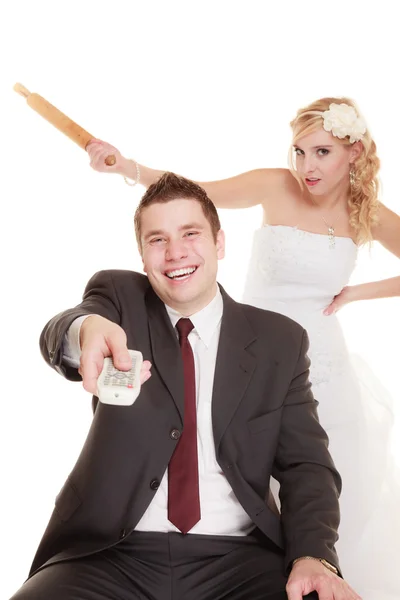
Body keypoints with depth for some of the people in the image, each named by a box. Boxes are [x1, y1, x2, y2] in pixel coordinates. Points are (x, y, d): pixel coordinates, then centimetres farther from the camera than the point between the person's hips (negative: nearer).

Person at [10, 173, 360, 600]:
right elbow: (56, 336, -14)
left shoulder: (280, 341, 9)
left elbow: (306, 464, 7)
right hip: (109, 554, 0)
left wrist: (313, 557, -13)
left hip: (235, 560, 1)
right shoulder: (119, 296, 7)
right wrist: (87, 329, -40)